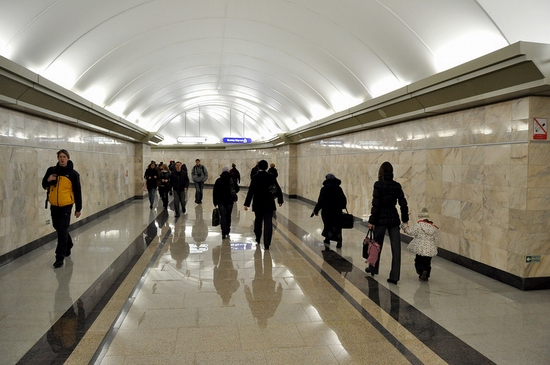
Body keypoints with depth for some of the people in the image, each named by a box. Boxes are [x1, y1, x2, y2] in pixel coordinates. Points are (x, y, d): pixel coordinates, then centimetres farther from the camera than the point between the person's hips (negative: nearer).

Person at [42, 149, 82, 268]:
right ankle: (68, 244, 43)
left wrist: (78, 208, -4)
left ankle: (60, 257, -5)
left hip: (66, 205, -5)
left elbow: (77, 192, -3)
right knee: (57, 227, 18)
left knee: (62, 230, -8)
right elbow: (44, 185, 12)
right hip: (54, 205, 5)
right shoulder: (51, 170, 3)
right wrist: (48, 180, -12)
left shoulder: (73, 173, -6)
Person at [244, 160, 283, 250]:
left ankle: (258, 238, 36)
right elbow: (278, 189, 4)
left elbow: (251, 191, -12)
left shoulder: (255, 177, -8)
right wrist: (280, 200, 16)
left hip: (258, 203, 0)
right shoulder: (271, 177, 0)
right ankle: (267, 244, -5)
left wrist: (246, 204, -10)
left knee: (258, 221, 19)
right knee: (268, 223, 0)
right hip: (269, 203, 1)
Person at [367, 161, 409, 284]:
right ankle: (394, 276, 3)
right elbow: (403, 203, 4)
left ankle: (373, 269, 31)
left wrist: (371, 221, -8)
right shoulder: (397, 185, 3)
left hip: (381, 219, -3)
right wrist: (405, 219, 14)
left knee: (377, 244, 15)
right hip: (394, 219, 3)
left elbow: (376, 204, -13)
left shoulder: (378, 184, -9)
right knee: (396, 248, 3)